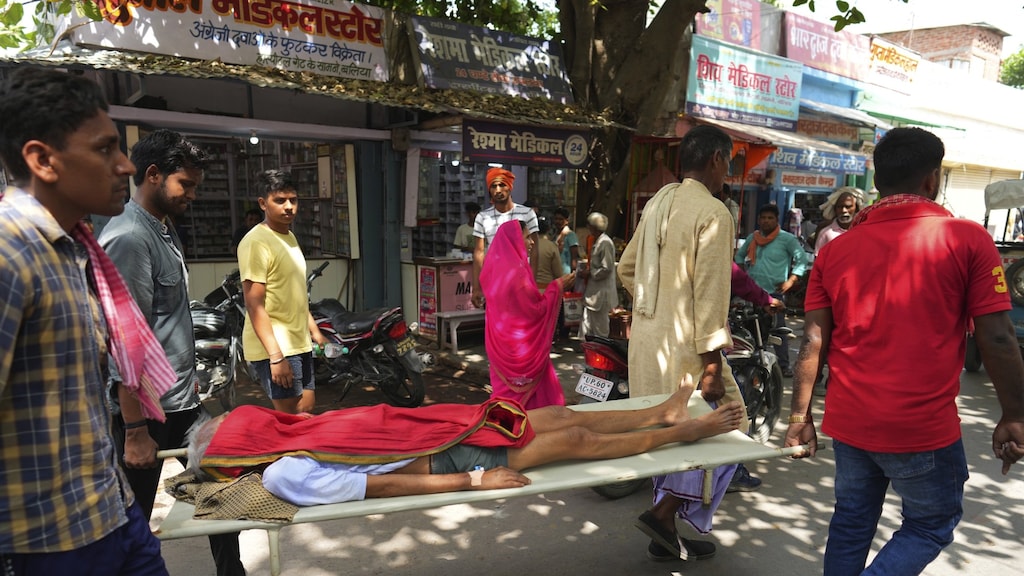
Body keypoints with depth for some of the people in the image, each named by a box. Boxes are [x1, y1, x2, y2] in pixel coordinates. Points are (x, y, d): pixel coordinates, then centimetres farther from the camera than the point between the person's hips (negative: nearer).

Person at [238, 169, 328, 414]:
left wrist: (314, 330, 21)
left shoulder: (289, 237, 13)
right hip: (274, 348, -9)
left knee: (307, 411, 16)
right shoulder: (256, 242, -16)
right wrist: (276, 356, -24)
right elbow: (255, 305, -20)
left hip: (299, 344, 9)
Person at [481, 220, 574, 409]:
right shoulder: (517, 272, -23)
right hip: (521, 343, -8)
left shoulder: (495, 268, 3)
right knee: (530, 392, 6)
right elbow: (537, 309, -18)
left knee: (505, 390, 17)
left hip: (500, 341, 8)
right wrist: (557, 286, -9)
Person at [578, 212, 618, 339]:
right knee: (587, 325, 13)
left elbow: (607, 269, -21)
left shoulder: (605, 243, -16)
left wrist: (590, 273, -13)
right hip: (594, 291, 10)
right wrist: (587, 271, 10)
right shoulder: (598, 241, 14)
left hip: (601, 293, -10)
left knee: (599, 328, 0)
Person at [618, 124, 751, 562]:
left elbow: (626, 269, 16)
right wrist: (713, 366, -16)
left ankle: (666, 537, 29)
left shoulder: (658, 202, 11)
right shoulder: (712, 213, -13)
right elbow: (710, 293, -18)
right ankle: (664, 511, 6)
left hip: (646, 341, 8)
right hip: (684, 346, -8)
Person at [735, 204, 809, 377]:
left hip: (775, 291, -5)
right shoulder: (752, 238, 13)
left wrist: (791, 280, -11)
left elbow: (801, 258, -5)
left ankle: (784, 364, 3)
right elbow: (739, 256, 24)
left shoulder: (786, 238, -3)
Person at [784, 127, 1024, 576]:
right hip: (924, 427, -3)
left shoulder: (835, 249, 0)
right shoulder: (967, 239, -8)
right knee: (933, 524, 19)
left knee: (851, 524, 20)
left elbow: (813, 344, -1)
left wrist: (800, 416, 5)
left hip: (849, 422, 4)